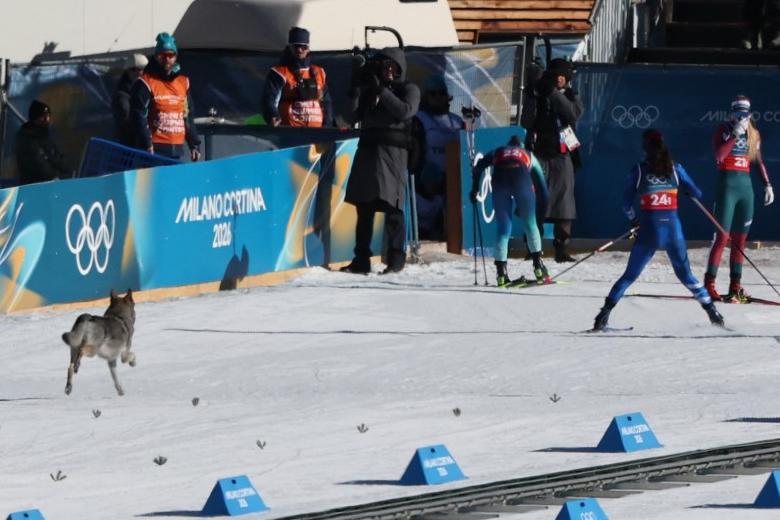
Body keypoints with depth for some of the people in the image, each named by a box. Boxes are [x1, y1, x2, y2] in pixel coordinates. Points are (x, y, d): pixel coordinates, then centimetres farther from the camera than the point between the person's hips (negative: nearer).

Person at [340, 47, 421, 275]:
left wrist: (381, 90, -11)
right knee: (364, 207, 3)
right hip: (367, 150, 5)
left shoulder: (409, 89, 7)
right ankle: (361, 259, 6)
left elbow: (404, 110, -12)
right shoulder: (370, 90, 19)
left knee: (392, 206, -10)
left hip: (392, 151, -5)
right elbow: (354, 115, 11)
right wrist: (356, 87, 1)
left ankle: (396, 258, -8)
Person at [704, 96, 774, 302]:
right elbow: (719, 157, -19)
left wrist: (767, 185, 14)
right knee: (722, 237, -10)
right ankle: (709, 284, -6)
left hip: (746, 187, 5)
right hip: (727, 185, -5)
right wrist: (735, 135, -20)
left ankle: (735, 286, 12)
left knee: (740, 239, 7)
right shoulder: (724, 131, -4)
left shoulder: (754, 134, 11)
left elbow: (759, 161, 20)